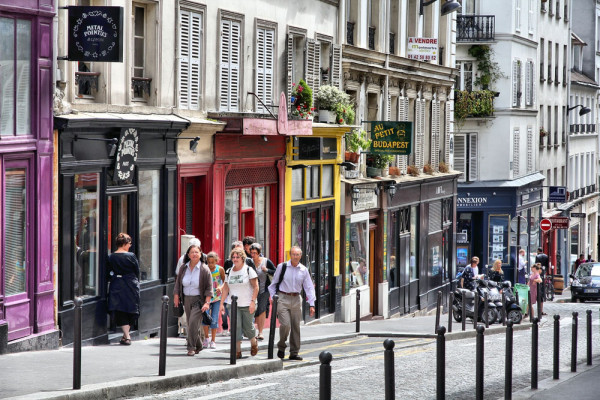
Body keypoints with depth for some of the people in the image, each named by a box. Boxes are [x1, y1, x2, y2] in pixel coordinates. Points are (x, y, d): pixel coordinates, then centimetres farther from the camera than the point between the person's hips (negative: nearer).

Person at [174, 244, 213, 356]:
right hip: (187, 299, 5)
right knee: (191, 325, 8)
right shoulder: (183, 268, 5)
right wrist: (176, 297, 5)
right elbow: (178, 283, 13)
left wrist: (207, 302, -13)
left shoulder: (204, 269, -6)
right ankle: (198, 346, 24)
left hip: (199, 299, -5)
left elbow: (209, 288, -6)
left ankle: (191, 347, -10)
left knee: (193, 323, -16)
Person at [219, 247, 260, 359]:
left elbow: (255, 287, -4)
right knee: (236, 327, -9)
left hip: (247, 304, -3)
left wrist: (253, 301, -14)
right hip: (233, 304, 3)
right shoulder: (229, 272, 10)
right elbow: (225, 288, 14)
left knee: (248, 327, 3)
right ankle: (237, 351, -5)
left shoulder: (249, 270, -2)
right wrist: (221, 303, 7)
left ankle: (254, 343, 33)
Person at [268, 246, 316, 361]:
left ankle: (294, 353, 13)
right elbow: (273, 283, 7)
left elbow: (309, 288, 9)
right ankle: (281, 347, 8)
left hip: (296, 299, 3)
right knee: (285, 324, -15)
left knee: (296, 327, 4)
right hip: (282, 298, -3)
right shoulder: (282, 267, -1)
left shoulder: (304, 270, 6)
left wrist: (311, 304, 2)